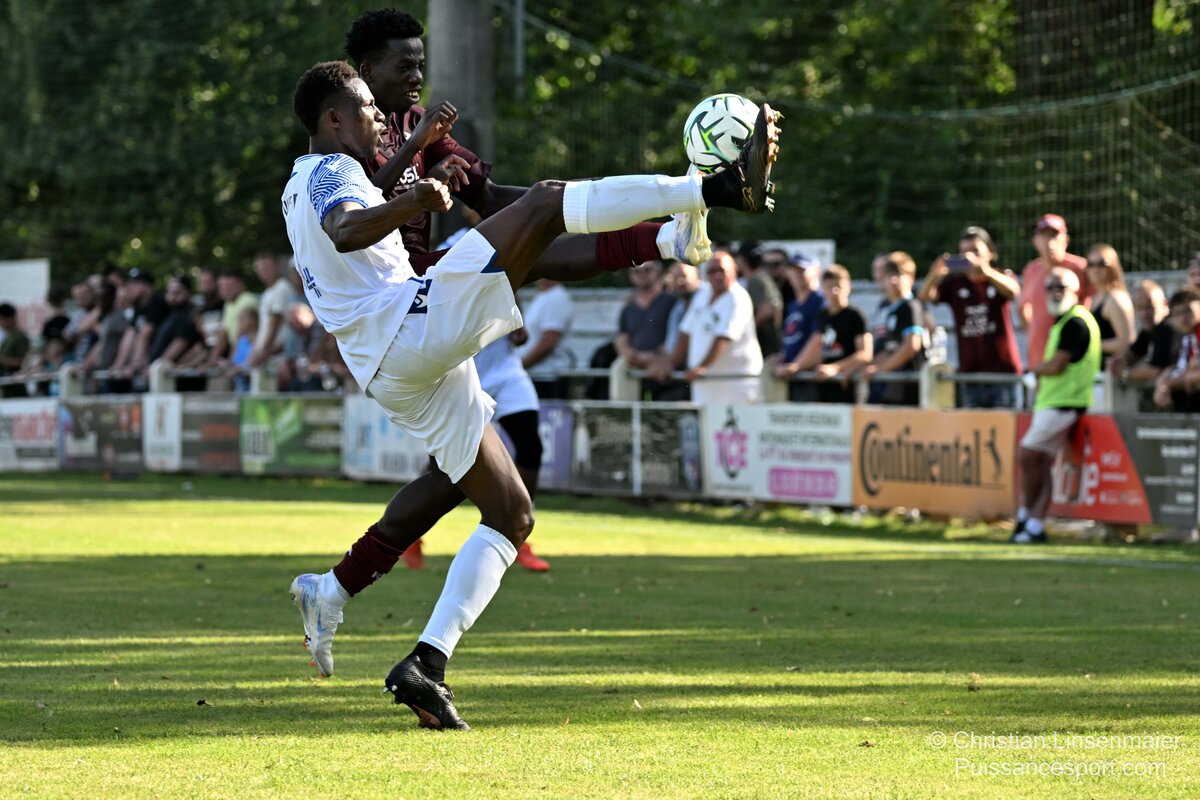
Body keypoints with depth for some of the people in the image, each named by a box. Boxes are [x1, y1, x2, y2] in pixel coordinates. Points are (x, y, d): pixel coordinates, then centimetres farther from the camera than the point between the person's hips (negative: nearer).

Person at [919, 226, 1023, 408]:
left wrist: (986, 271, -40)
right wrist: (934, 276, -31)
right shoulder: (954, 283, 8)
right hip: (970, 371, 2)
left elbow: (1013, 290, -21)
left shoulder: (1002, 277, 3)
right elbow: (925, 296, -8)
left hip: (1002, 369, -2)